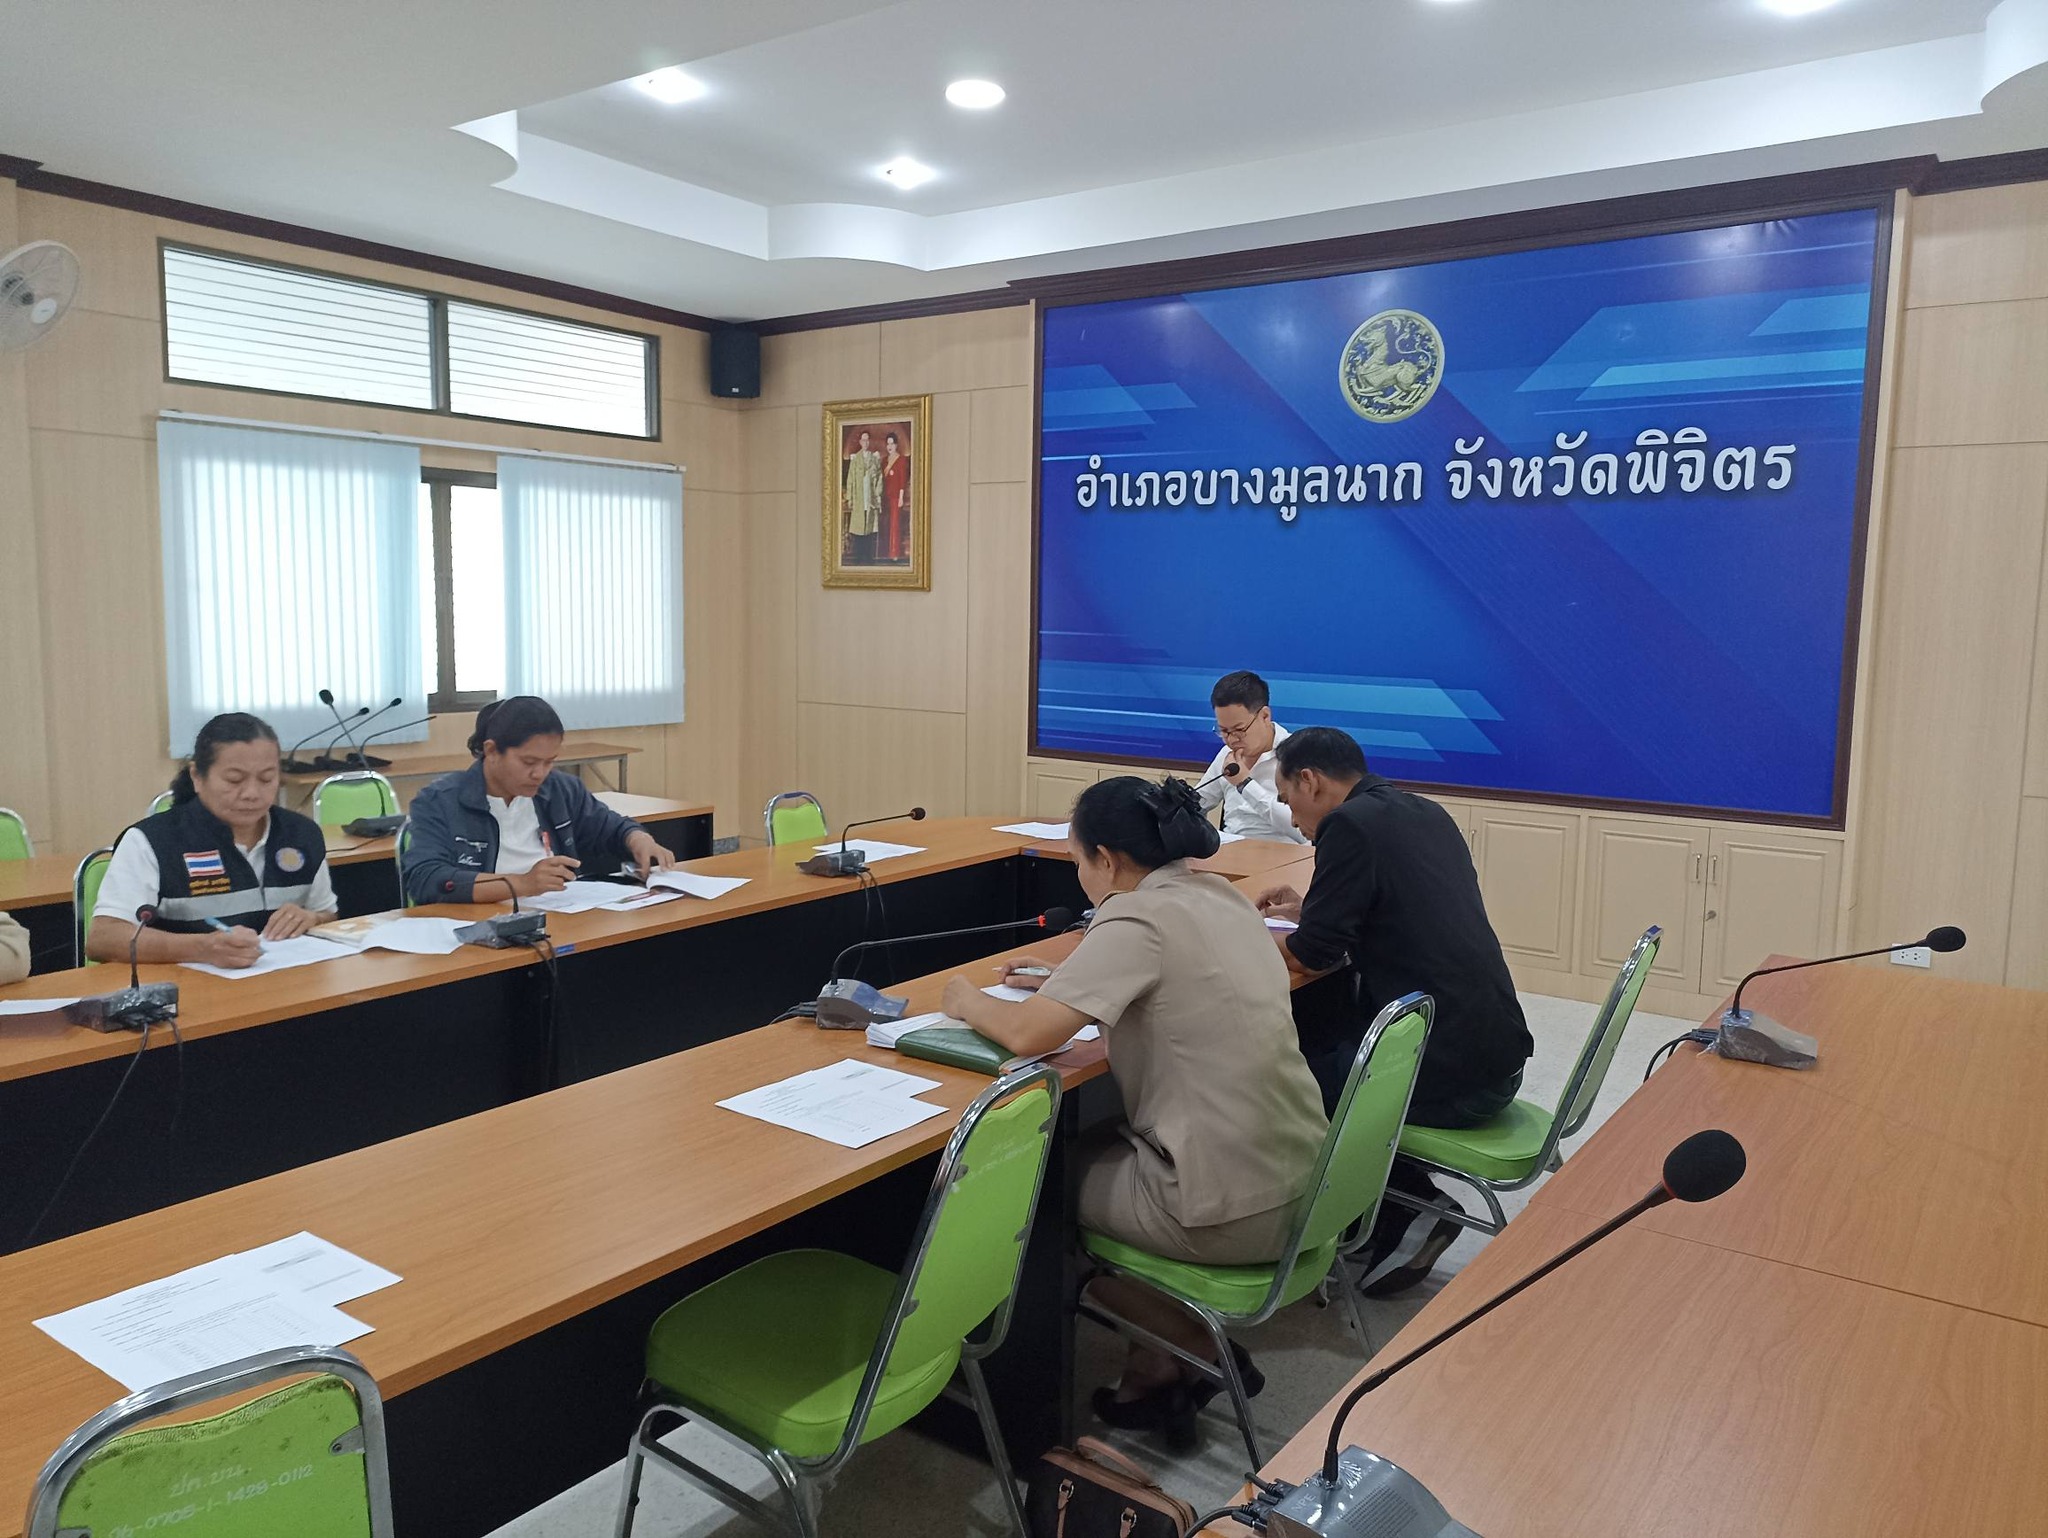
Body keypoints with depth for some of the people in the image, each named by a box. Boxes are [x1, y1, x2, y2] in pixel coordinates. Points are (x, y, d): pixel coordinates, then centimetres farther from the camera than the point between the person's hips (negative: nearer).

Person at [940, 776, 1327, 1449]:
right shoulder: (1219, 896, 6)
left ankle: (1195, 1348, 18)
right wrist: (1064, 982, 17)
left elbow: (1028, 1034, -22)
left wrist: (968, 1001, -2)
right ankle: (1158, 1365, 25)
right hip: (1298, 1181, 8)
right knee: (1094, 1141, 26)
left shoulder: (1137, 919, -19)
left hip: (1231, 1211, -8)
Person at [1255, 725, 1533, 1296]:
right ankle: (1416, 1206, 20)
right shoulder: (1427, 814, 13)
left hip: (1448, 1075, -9)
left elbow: (1312, 955, -11)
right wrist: (1310, 909, 25)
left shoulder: (1350, 825, -13)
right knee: (1323, 1036, 23)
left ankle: (1405, 1223, 17)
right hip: (1499, 1058, 9)